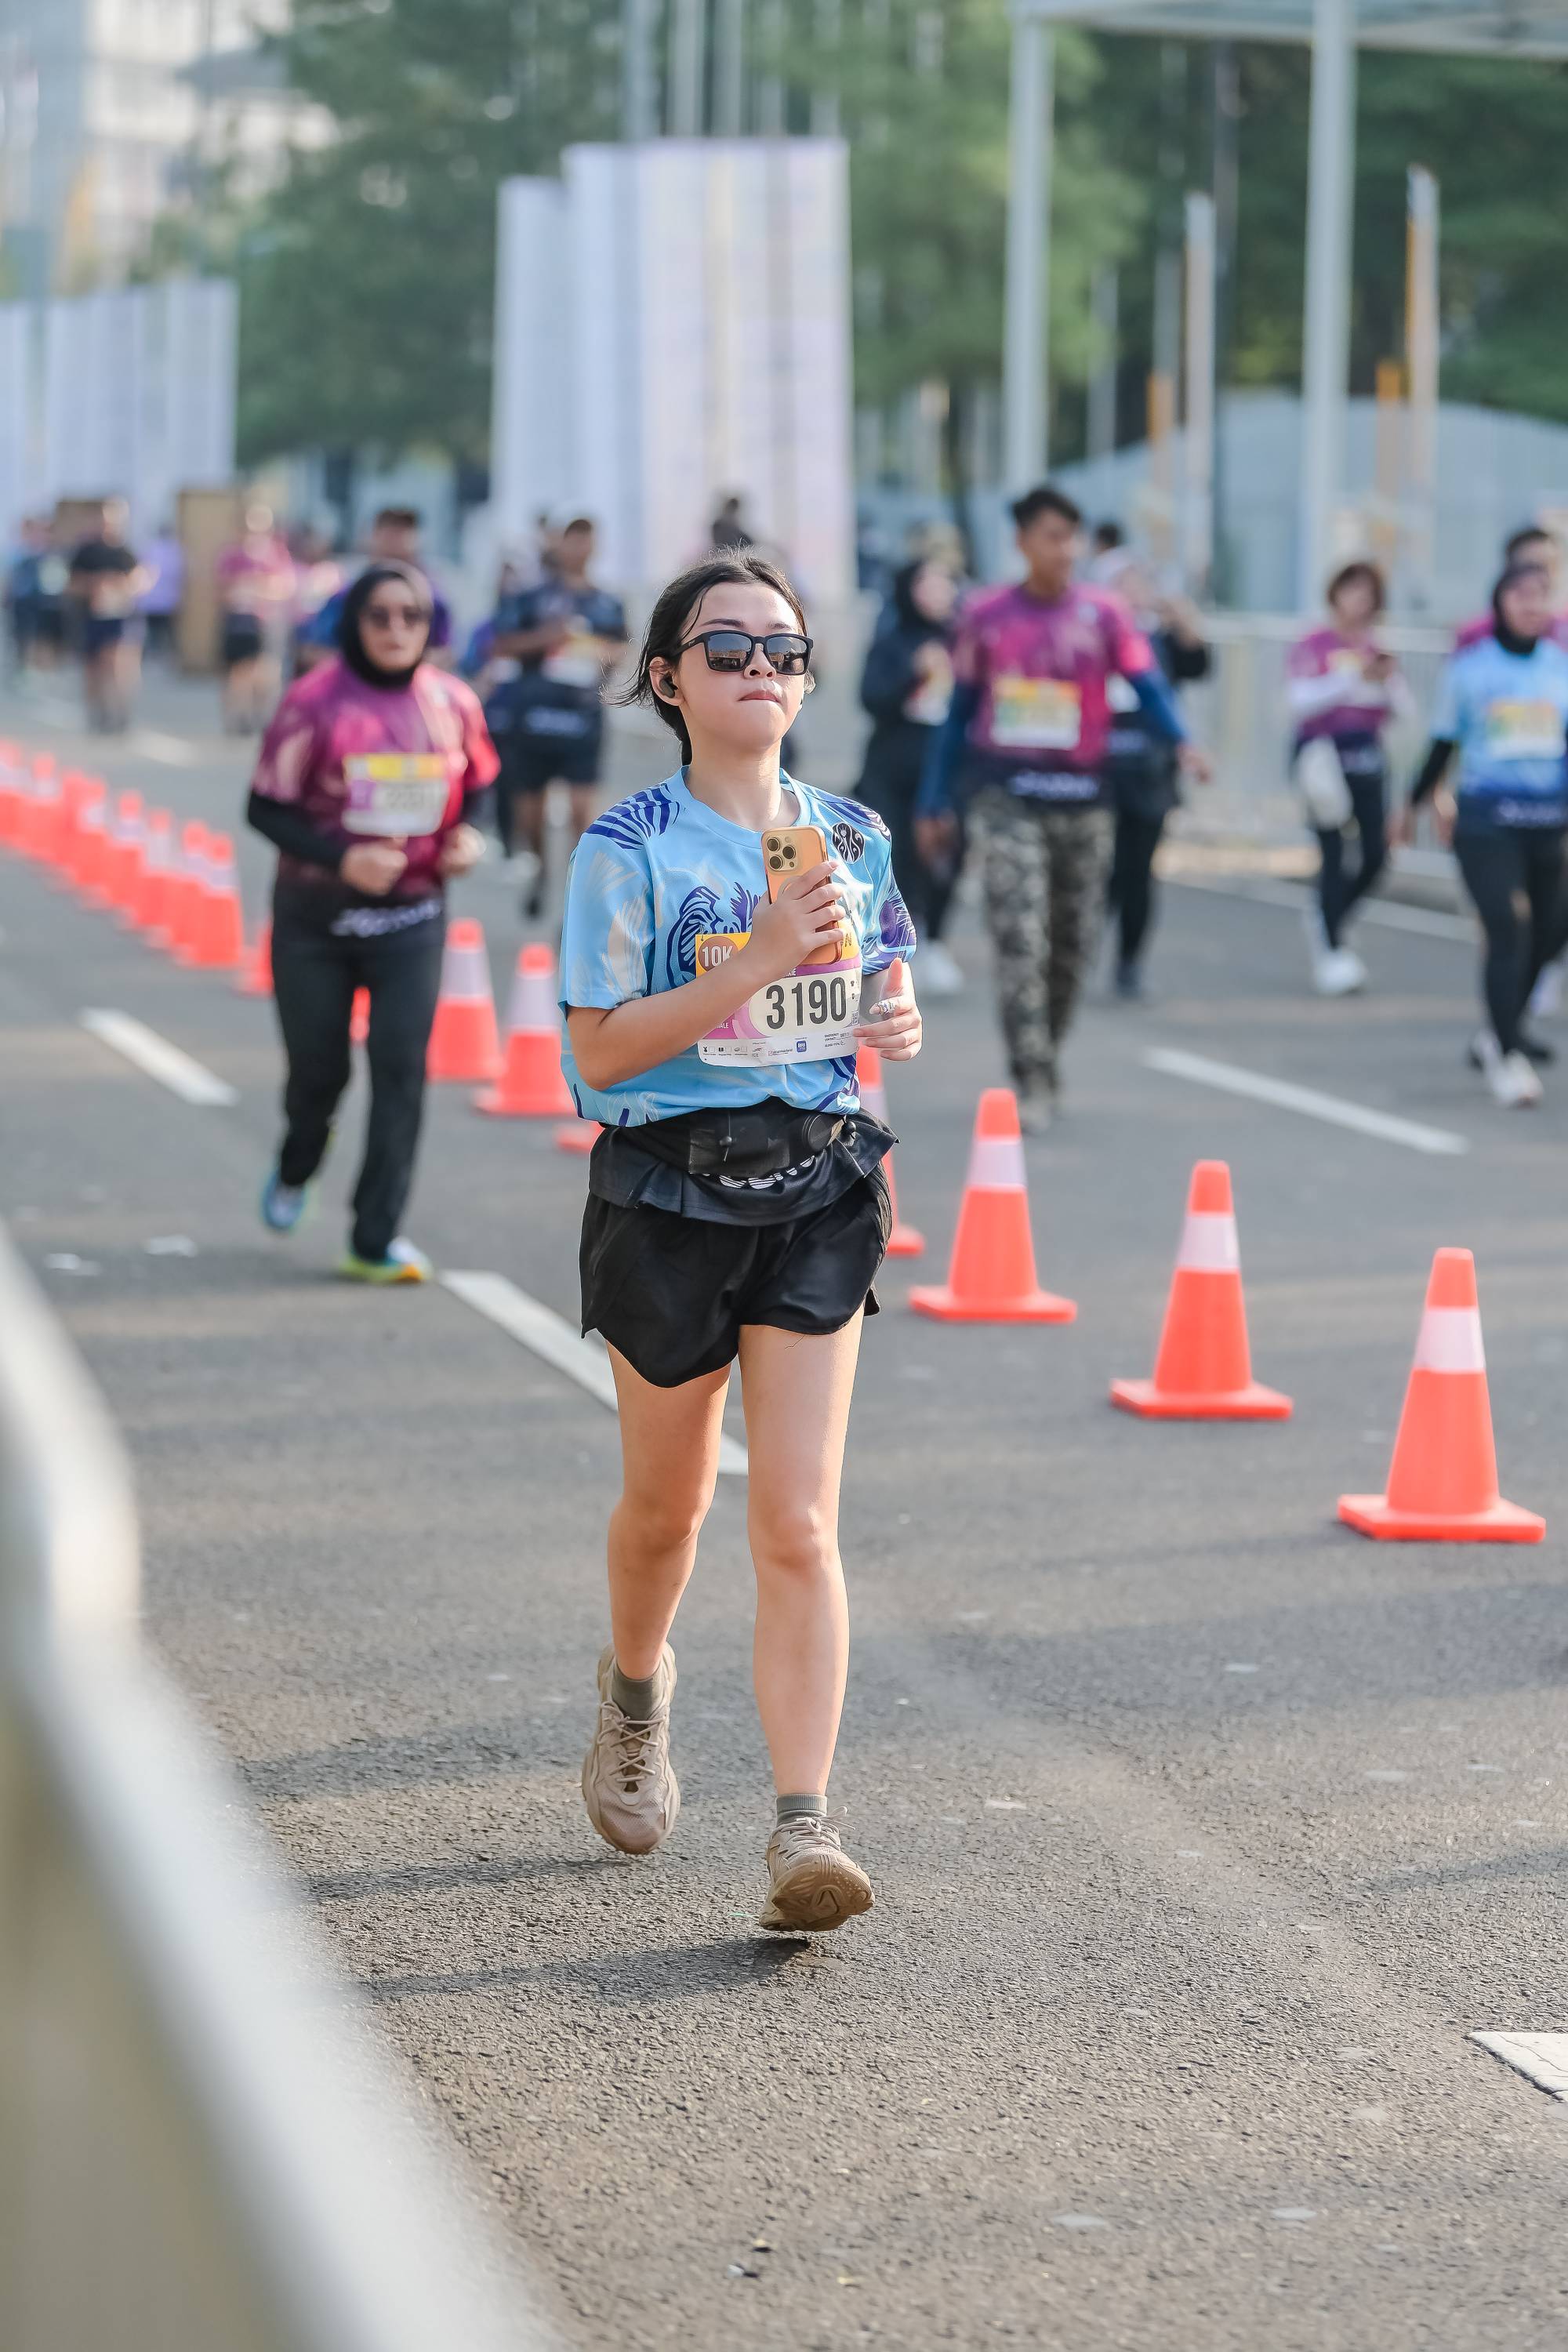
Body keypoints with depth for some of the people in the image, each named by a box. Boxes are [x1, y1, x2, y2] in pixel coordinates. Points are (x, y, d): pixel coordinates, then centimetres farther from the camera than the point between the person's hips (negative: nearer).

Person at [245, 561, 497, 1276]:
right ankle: (294, 1172, 43)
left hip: (410, 918, 2)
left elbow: (476, 785, 16)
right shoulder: (314, 702, -12)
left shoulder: (453, 704, -1)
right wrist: (342, 857, -23)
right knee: (318, 1066, 8)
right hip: (315, 916, -2)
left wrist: (468, 832, -6)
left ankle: (375, 1241, -4)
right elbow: (266, 808, -9)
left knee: (401, 1070, -8)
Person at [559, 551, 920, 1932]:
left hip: (816, 1192, 2)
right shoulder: (630, 850, -9)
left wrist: (897, 1014, -4)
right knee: (669, 1503, 17)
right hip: (669, 1193, -2)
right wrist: (757, 961, -22)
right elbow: (600, 1049, -14)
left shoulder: (851, 838, 6)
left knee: (798, 1526, -8)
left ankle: (806, 1833, -11)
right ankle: (637, 1693, 49)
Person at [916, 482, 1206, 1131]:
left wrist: (1181, 742, -27)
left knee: (1074, 942, 9)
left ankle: (1046, 1053, 30)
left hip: (1082, 798, 1)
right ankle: (1032, 1084, -11)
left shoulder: (1103, 614, 2)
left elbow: (1147, 683, -7)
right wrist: (935, 802, 11)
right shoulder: (985, 616, 4)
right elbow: (959, 713, 11)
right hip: (1009, 797, -1)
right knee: (1020, 938, -12)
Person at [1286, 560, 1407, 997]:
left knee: (1375, 855, 0)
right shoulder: (1313, 646, -1)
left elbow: (1401, 709, 12)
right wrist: (1352, 677, -16)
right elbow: (1300, 700, -11)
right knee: (1333, 853, -10)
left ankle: (1325, 916, 27)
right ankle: (1330, 953, -5)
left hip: (1367, 756, 5)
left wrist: (1387, 680, -8)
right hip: (1323, 755, -5)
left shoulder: (1378, 651, 13)